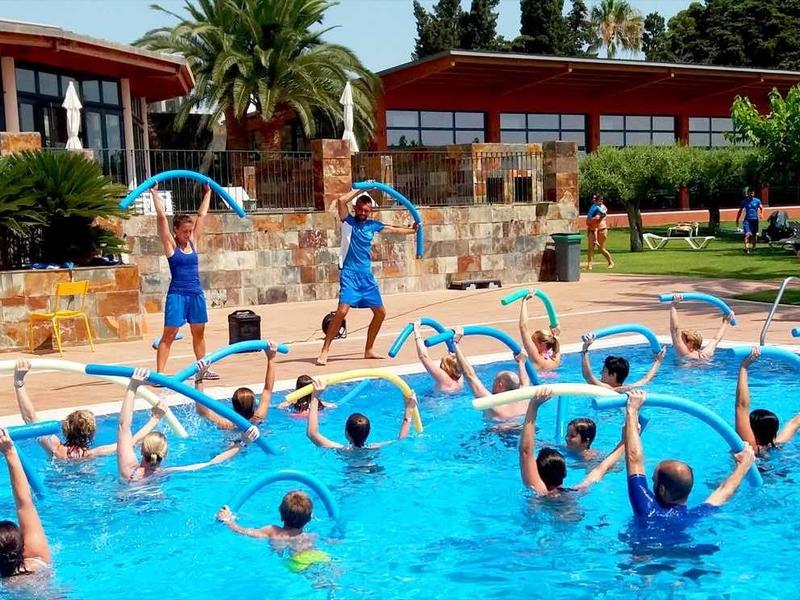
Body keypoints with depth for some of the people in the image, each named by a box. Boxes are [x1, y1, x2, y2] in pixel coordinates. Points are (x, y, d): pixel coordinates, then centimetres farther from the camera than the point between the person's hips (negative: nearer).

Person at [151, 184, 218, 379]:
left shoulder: (193, 242, 7)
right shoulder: (170, 245, -5)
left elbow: (202, 215, 14)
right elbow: (162, 217, -10)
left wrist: (208, 193, 19)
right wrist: (155, 194, -8)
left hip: (196, 293, 5)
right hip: (177, 294, -5)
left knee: (199, 332, 13)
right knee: (169, 335, -6)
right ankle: (159, 373, -6)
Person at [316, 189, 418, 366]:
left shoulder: (372, 225, 11)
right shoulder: (349, 221, -2)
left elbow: (394, 230, 28)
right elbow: (341, 200, -19)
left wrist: (413, 230, 37)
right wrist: (360, 189, -11)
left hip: (367, 275, 6)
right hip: (350, 274, -6)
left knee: (380, 312, 11)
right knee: (342, 310, -21)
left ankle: (369, 350, 26)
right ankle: (324, 351, -17)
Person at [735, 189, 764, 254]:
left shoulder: (757, 201, 3)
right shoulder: (744, 201, 1)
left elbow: (761, 208, 9)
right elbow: (740, 211, 9)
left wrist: (761, 214, -13)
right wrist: (737, 220, 6)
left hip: (755, 220, 2)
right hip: (747, 220, -2)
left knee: (754, 235, 10)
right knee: (747, 234, -18)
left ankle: (753, 247, 26)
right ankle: (746, 248, -25)